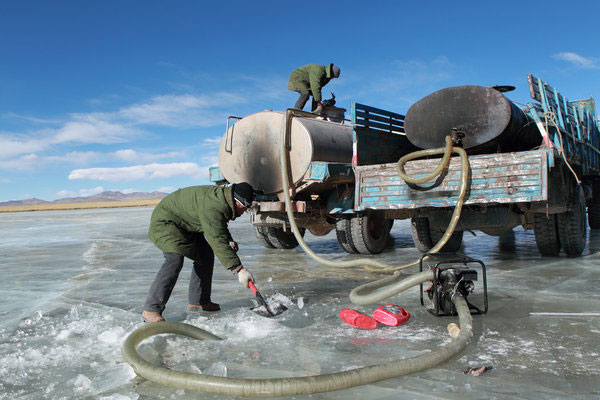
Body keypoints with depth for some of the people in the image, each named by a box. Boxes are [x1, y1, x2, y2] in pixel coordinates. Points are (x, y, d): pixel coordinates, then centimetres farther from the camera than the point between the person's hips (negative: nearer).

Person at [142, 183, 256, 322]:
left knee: (206, 254, 7)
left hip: (186, 224, 10)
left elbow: (219, 225, 18)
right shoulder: (212, 208, -34)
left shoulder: (221, 196, -3)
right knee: (175, 259, -27)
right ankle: (151, 309, -22)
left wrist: (229, 240, 4)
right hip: (165, 221, -10)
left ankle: (198, 302, 14)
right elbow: (218, 242, -39)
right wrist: (239, 270, -39)